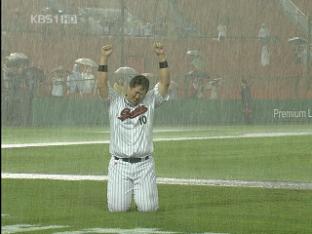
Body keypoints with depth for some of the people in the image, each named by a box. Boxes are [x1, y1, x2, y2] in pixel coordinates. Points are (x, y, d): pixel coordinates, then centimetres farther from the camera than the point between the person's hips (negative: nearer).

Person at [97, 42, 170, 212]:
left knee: (147, 207, -7)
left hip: (144, 164, 1)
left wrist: (162, 57, -12)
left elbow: (165, 83, -3)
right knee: (117, 207, -8)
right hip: (119, 164, -1)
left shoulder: (150, 101, 8)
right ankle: (125, 192, 29)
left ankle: (143, 193, 30)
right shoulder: (115, 101, 6)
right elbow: (101, 85, -7)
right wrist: (104, 58, -16)